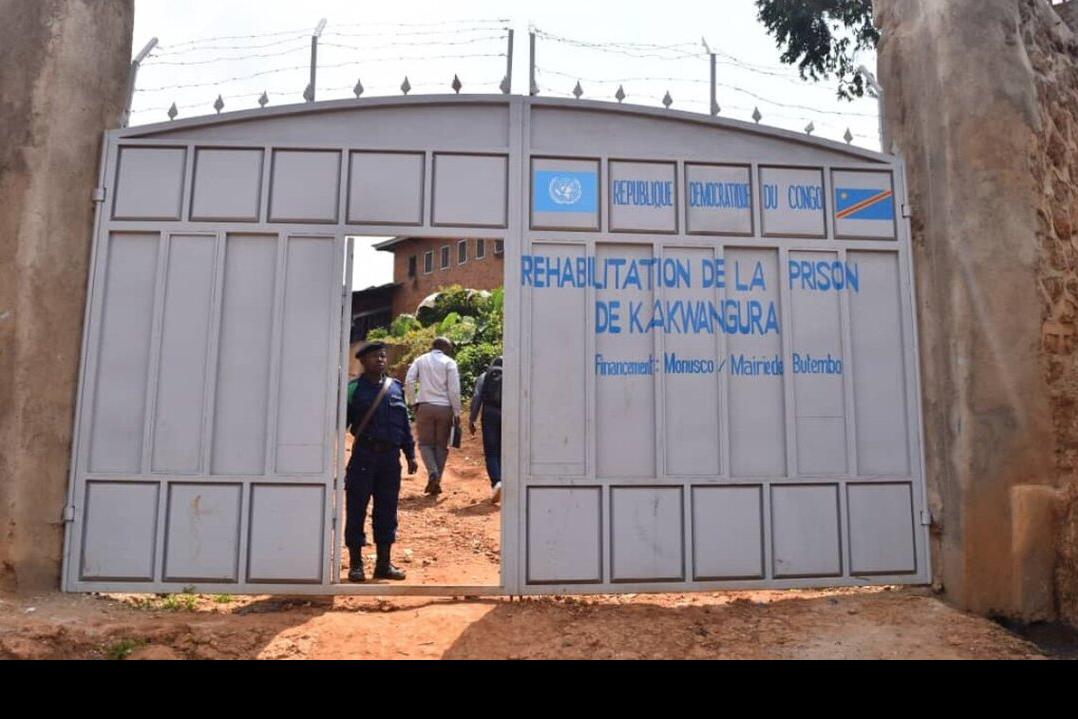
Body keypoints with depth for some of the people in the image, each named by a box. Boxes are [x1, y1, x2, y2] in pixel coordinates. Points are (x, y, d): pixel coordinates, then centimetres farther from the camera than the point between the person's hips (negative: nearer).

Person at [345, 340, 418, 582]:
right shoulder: (353, 388, 0)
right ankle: (355, 564, 16)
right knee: (356, 509, 3)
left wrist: (410, 455, 11)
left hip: (391, 456, 3)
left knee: (387, 510, 9)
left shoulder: (395, 387, 11)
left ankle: (384, 563, 20)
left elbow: (405, 424, 13)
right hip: (363, 456, -3)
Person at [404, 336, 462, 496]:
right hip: (444, 408, -1)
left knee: (425, 443, 7)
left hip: (425, 406, 1)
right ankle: (436, 482, 6)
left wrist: (412, 403, 6)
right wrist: (456, 412, 0)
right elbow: (454, 389, -4)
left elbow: (408, 381, -2)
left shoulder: (420, 360, 10)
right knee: (441, 445, 8)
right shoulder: (449, 362, 3)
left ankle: (432, 473, -16)